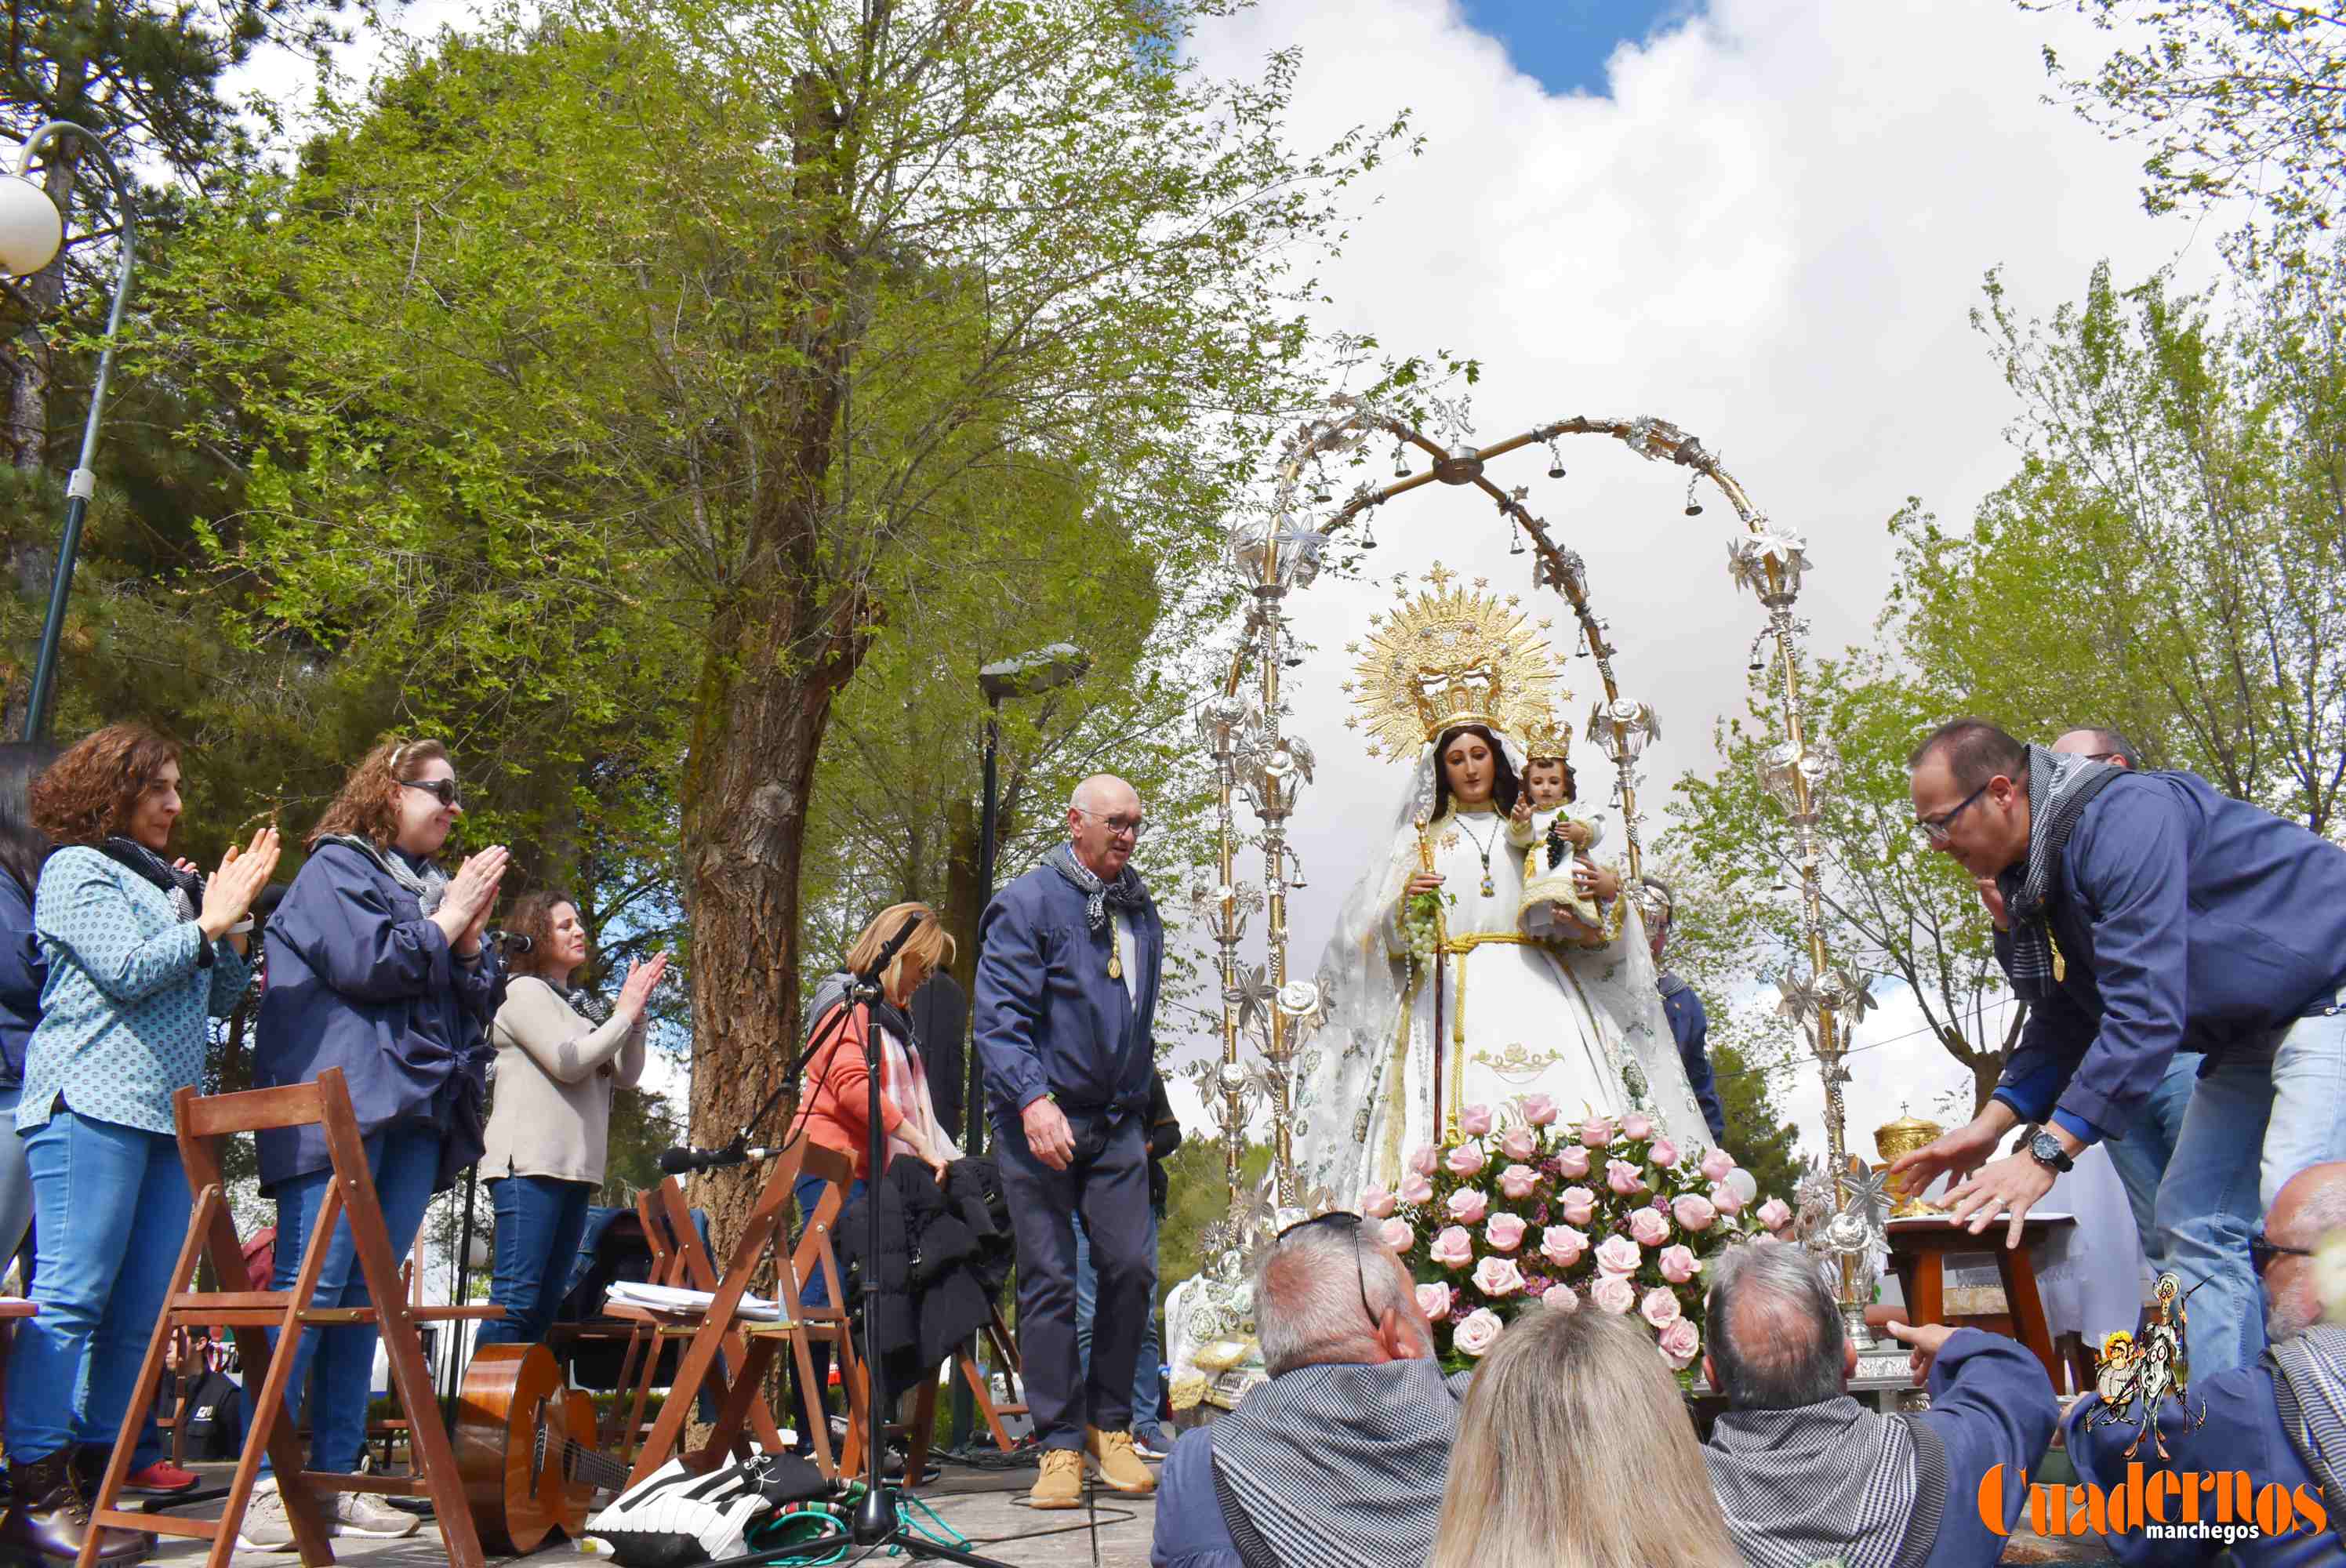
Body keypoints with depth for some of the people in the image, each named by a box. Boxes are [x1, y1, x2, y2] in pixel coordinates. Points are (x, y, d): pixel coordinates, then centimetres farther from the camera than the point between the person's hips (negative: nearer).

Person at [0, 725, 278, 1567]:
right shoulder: (78, 868, 4)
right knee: (71, 1296, -9)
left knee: (140, 1310, 3)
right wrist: (209, 922, 0)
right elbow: (127, 972, -9)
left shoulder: (168, 884, 22)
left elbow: (219, 997, 20)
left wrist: (231, 923, 7)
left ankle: (93, 1480, 8)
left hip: (168, 1115, 7)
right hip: (93, 1105, -7)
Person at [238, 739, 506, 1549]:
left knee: (367, 1294, 6)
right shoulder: (335, 868, 4)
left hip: (418, 1114, 7)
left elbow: (478, 1004, 20)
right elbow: (363, 964, -13)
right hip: (342, 1104, -7)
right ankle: (254, 1482, -5)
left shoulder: (435, 887, 23)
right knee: (313, 1285, -10)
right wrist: (445, 919, -1)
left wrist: (471, 931, 5)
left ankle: (333, 1479, 9)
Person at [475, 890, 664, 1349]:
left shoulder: (571, 1009, 23)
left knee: (544, 1306, 5)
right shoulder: (523, 991, 0)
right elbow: (567, 1062, -12)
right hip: (531, 1164, -8)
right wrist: (624, 1014, -3)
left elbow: (626, 1075, 17)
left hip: (573, 1169, 8)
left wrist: (635, 1012, 5)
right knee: (516, 1298, -14)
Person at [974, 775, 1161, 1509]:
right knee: (1049, 1280, -1)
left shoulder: (1141, 910, 14)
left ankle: (1111, 1427, 16)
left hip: (1117, 1124, 5)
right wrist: (1034, 1100, -25)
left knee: (1131, 1267, -1)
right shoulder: (1029, 903, -5)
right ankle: (1060, 1445, 9)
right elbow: (998, 1019, -13)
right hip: (1039, 1122, -5)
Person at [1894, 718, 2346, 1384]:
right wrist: (1991, 1124, -5)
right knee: (2192, 1213, 3)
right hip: (2251, 1031, 9)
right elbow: (2064, 1022, 7)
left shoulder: (2126, 818, -30)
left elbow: (2146, 1007, -35)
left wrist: (2047, 1154, -34)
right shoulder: (2034, 871, -1)